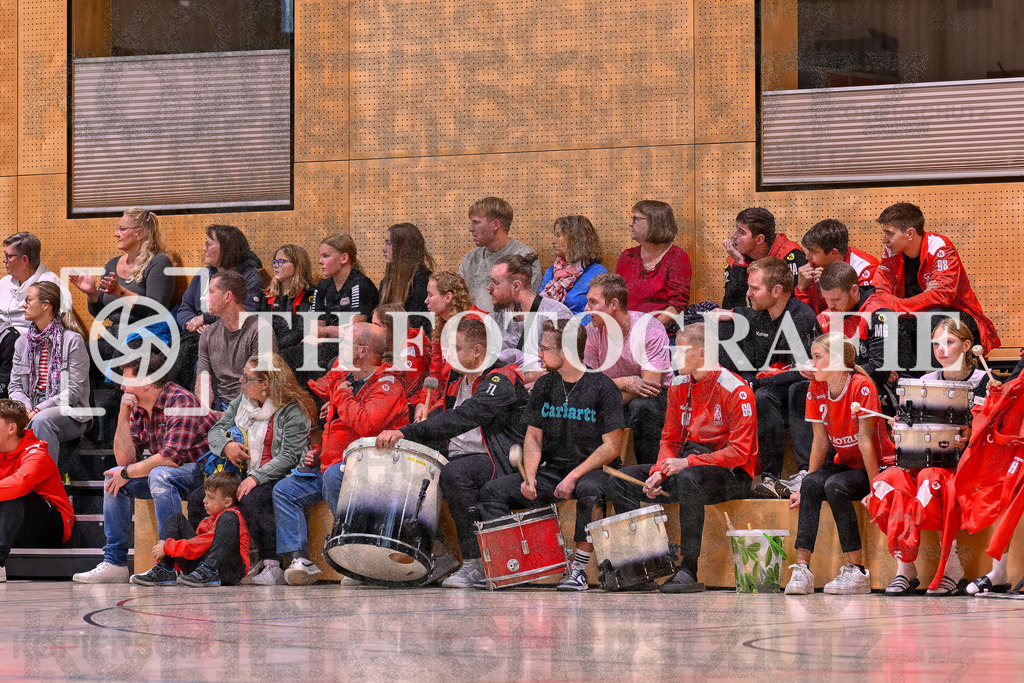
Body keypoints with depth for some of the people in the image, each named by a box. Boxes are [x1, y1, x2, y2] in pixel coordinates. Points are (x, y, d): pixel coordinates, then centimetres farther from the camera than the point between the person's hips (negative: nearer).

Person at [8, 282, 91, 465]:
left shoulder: (73, 340, -5)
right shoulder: (23, 342, 15)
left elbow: (73, 390, -10)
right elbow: (15, 386, 13)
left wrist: (39, 409, -19)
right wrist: (25, 408, -10)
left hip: (68, 413, -5)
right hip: (32, 410, 5)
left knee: (41, 420, -39)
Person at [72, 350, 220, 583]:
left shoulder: (180, 401, -20)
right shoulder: (138, 410, 6)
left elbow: (171, 457, -27)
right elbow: (125, 459, 3)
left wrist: (127, 473, -17)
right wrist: (123, 418, -8)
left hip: (204, 469, -9)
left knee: (159, 476, -34)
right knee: (115, 478, 0)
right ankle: (114, 562, -1)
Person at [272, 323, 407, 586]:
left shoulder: (387, 386, -10)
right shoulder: (345, 379, 18)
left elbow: (366, 425, -29)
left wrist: (343, 396, -12)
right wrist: (317, 451, 13)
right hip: (331, 466, 9)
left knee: (333, 476, -37)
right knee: (284, 490, -2)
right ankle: (299, 559, -14)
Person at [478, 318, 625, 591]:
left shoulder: (603, 389, -11)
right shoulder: (543, 387, 7)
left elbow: (612, 447, -13)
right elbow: (533, 437, 11)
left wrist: (574, 476, -22)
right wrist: (530, 475, -9)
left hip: (593, 468, -6)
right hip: (552, 469, 6)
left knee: (589, 490, -41)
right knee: (491, 492, -11)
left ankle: (579, 568, -26)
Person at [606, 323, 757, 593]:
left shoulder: (736, 390, -14)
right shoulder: (678, 387, 9)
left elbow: (739, 452, -20)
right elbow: (670, 440, 14)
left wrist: (687, 462, -26)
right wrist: (659, 472, -7)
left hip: (731, 476, -8)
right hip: (687, 464, 8)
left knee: (688, 479, -40)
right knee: (620, 480, -5)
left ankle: (689, 570, -38)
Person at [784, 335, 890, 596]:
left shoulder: (861, 386, -19)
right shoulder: (816, 389, 0)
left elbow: (865, 441, -22)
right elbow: (820, 442, 3)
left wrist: (875, 488, -21)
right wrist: (808, 483, -2)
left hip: (878, 465, -6)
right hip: (846, 464, 6)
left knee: (835, 486, -31)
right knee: (811, 484, -23)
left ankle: (856, 571, -27)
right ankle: (802, 567, -30)